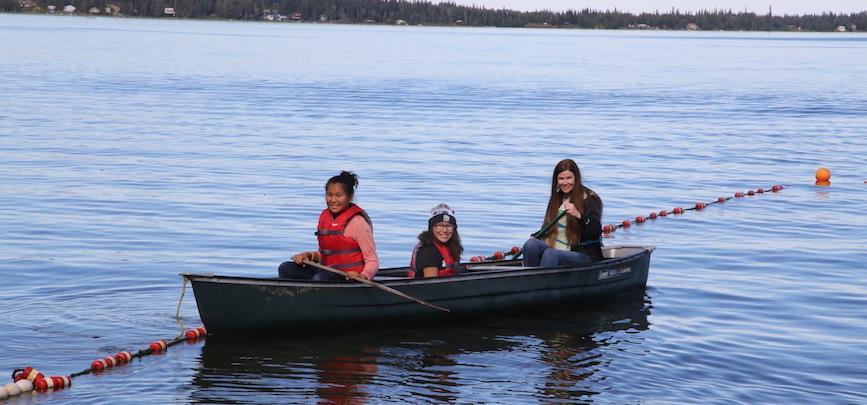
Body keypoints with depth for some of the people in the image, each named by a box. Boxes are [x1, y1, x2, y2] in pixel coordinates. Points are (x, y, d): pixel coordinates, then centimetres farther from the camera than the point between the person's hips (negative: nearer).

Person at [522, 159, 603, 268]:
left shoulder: (591, 199, -3)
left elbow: (596, 233, -16)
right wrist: (535, 237, 0)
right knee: (531, 244, -22)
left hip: (585, 256, -6)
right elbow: (547, 230, 22)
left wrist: (579, 215, -33)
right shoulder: (556, 199, 17)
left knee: (550, 254, -34)